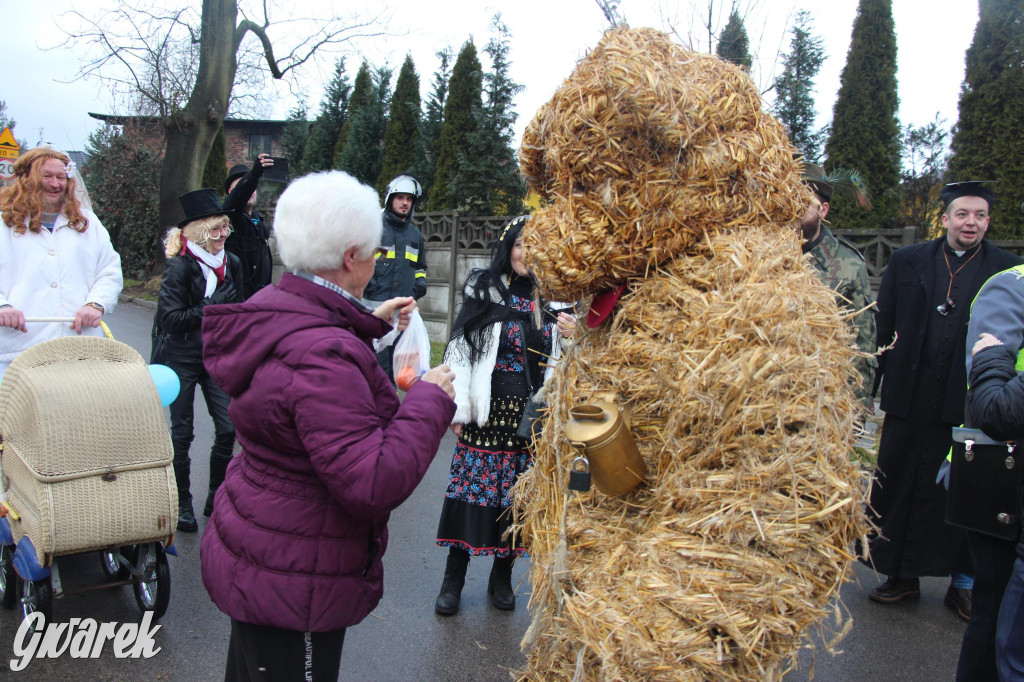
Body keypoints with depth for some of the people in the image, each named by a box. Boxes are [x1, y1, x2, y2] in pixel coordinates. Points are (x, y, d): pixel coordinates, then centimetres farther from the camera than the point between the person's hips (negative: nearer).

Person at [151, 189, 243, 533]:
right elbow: (170, 318, -19)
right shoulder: (179, 266, -13)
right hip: (181, 359, -5)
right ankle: (182, 503, 20)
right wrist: (211, 307, -26)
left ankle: (216, 496, 17)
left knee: (229, 427, -2)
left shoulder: (230, 263, 4)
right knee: (181, 432, 5)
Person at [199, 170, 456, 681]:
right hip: (291, 578, -10)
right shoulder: (320, 355, -31)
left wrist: (372, 323, 25)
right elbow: (375, 483, -34)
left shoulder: (272, 309, 1)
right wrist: (430, 399, -22)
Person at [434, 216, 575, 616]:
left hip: (532, 415, 2)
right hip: (486, 412, -2)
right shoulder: (484, 290, 1)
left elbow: (559, 361, 11)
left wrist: (572, 339, -11)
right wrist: (459, 409, -7)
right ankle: (453, 578, 17)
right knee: (471, 489, 2)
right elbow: (460, 351, -1)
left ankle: (502, 575, 26)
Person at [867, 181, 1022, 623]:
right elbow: (882, 325, 6)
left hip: (969, 403, -1)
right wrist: (876, 380, 1)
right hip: (910, 398, 2)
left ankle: (963, 583, 24)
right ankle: (902, 575, 25)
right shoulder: (908, 261, 6)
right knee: (898, 484, 9)